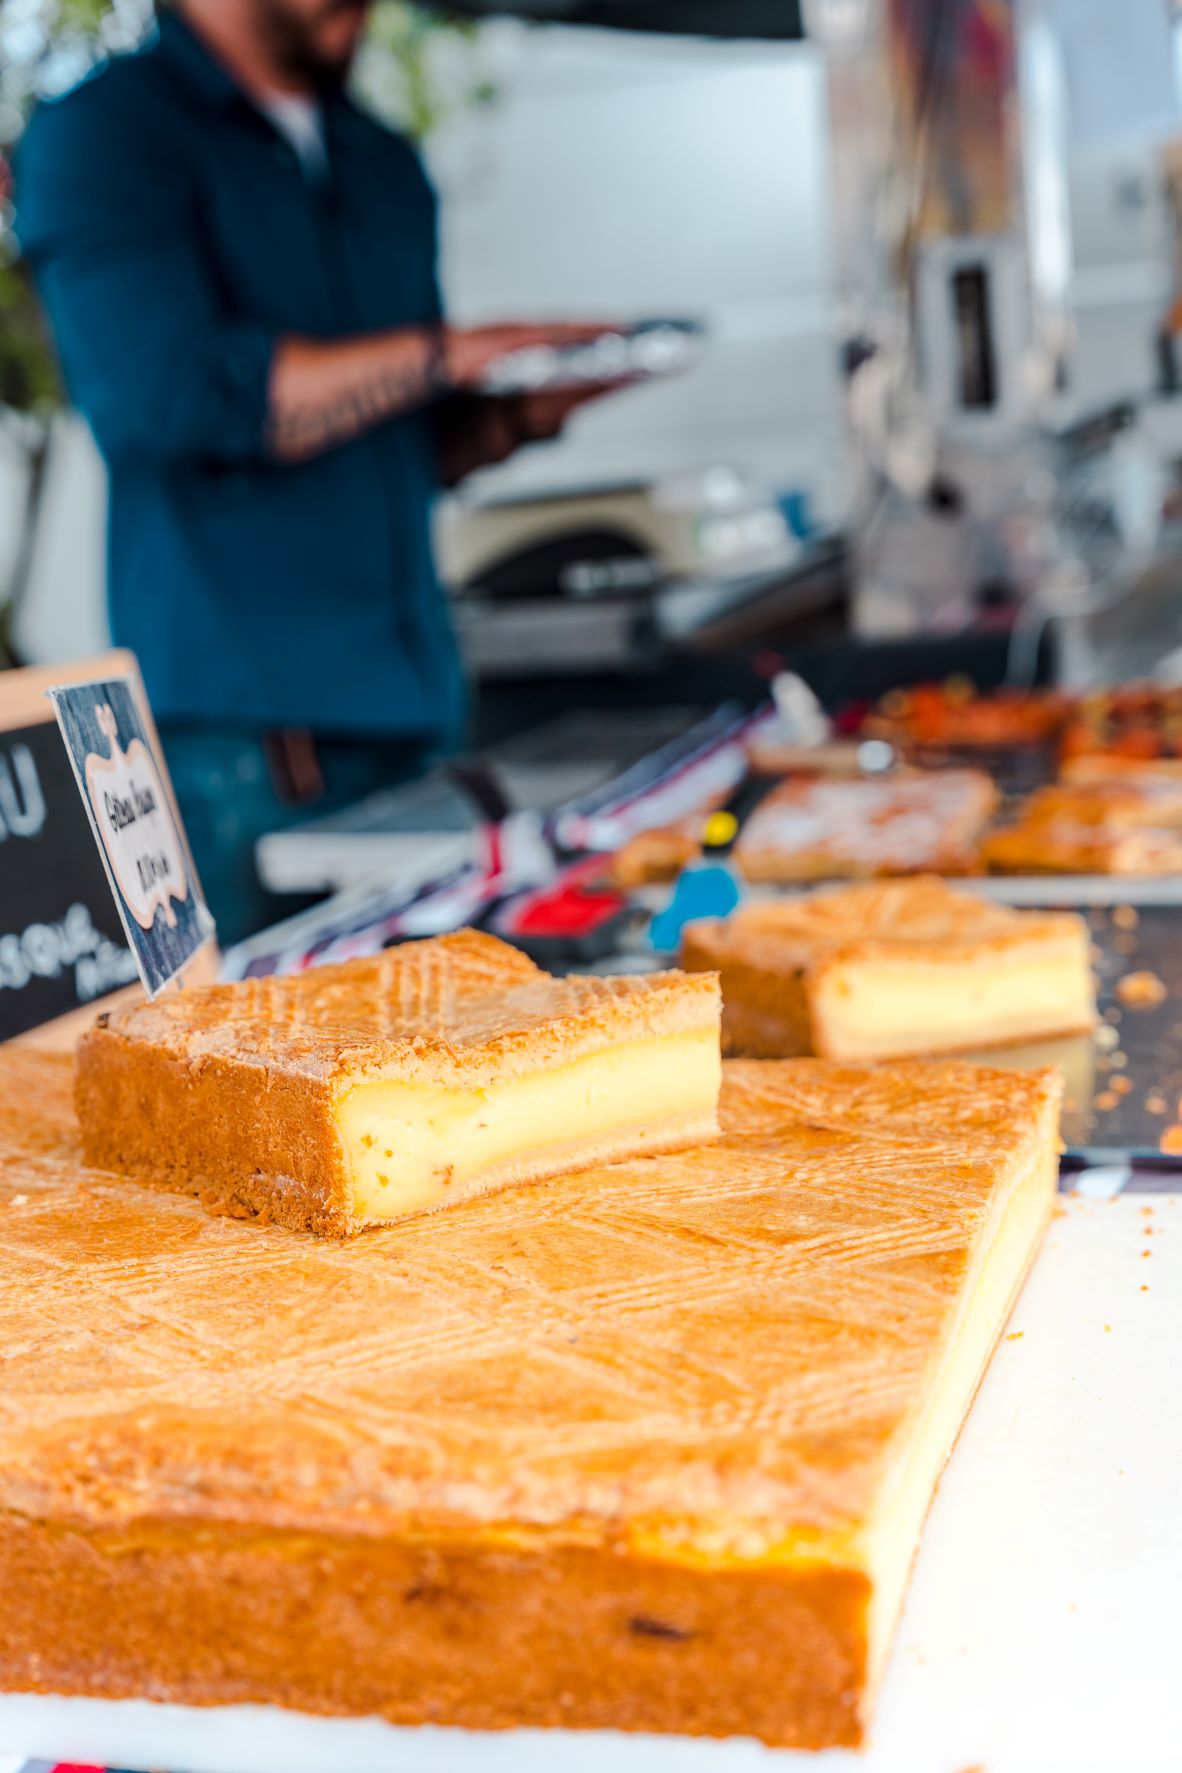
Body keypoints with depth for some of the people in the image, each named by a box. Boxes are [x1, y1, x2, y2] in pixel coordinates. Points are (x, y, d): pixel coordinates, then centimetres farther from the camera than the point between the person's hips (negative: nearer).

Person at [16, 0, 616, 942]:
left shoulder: (387, 166, 21)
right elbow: (167, 394, -18)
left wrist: (522, 414, 1)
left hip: (412, 704, 7)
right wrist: (443, 355, -13)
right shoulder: (98, 138, -2)